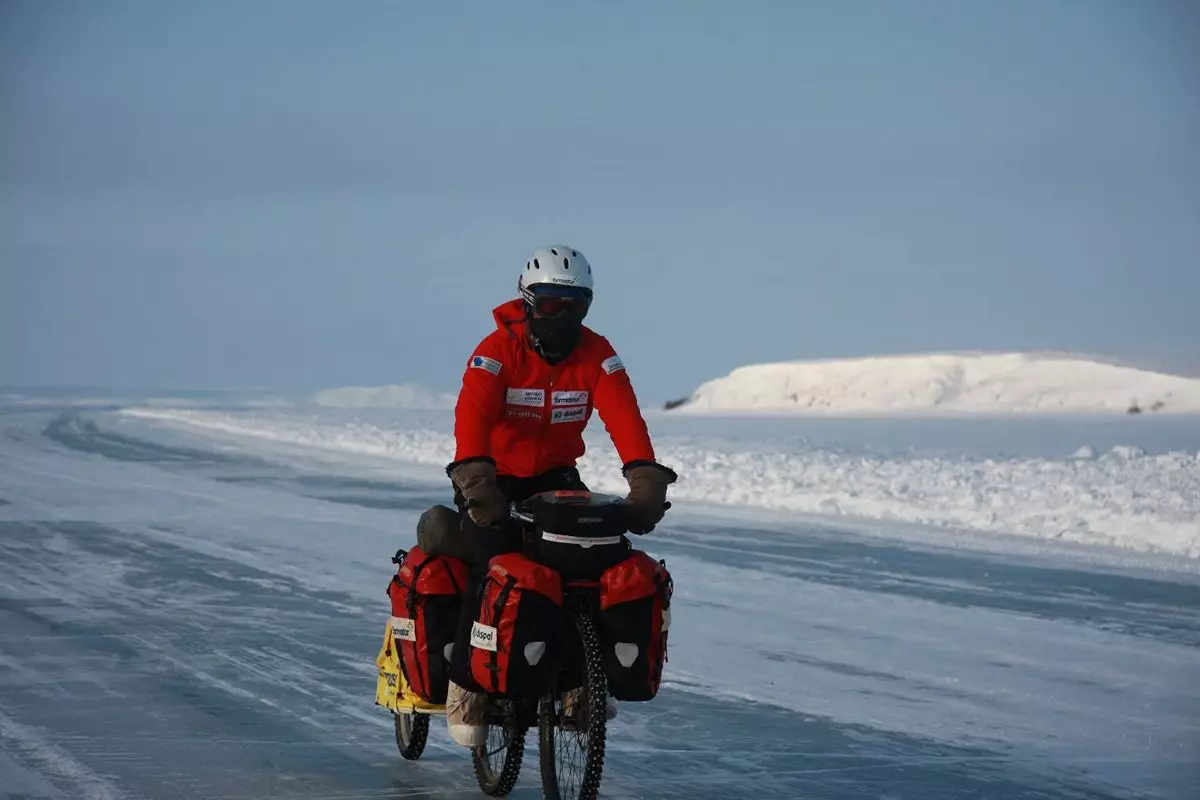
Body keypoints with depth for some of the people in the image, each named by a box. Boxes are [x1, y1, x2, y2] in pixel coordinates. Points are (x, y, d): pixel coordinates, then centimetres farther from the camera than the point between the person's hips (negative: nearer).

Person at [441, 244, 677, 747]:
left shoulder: (597, 355, -7)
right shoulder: (497, 351, -18)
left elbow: (624, 417, -20)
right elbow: (472, 413, -33)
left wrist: (646, 481, -37)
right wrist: (476, 483, -50)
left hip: (556, 476, 4)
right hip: (494, 478, -4)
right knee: (494, 567, -26)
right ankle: (465, 688, -13)